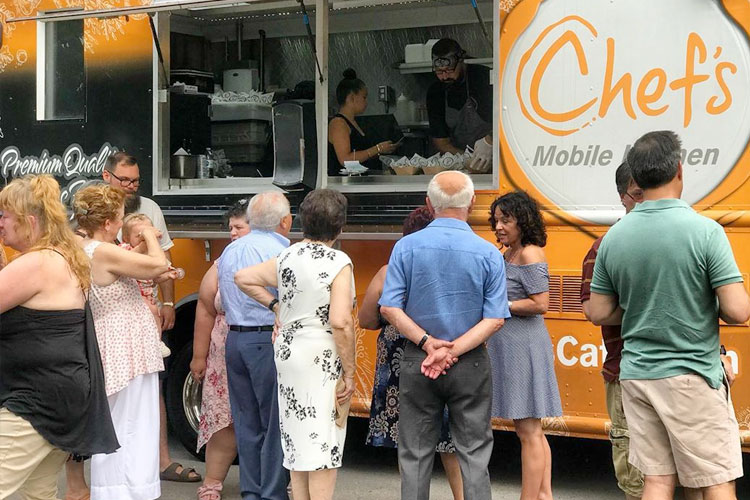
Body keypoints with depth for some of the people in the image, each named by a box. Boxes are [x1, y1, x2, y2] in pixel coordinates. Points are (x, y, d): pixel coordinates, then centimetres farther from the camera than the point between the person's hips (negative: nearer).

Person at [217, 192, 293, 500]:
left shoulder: (229, 252, 12)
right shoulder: (279, 252, -13)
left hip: (234, 340, 7)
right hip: (269, 343, -7)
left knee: (247, 423, 14)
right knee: (276, 425, 0)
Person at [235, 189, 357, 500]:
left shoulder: (287, 258, 6)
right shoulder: (339, 263, -14)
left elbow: (243, 279, 17)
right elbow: (340, 322, -21)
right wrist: (349, 372, -14)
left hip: (288, 354, 7)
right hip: (324, 360, -6)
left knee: (298, 442, 16)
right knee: (323, 449, -1)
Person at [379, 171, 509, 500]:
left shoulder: (406, 247, -4)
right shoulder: (488, 254, -6)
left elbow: (390, 308, -9)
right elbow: (495, 319, -10)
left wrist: (428, 343, -11)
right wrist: (452, 351, -13)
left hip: (417, 361, 1)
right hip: (471, 365, -1)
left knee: (415, 453, 10)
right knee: (474, 453, 8)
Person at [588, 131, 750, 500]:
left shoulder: (613, 238, 0)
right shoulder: (704, 231, -13)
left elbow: (598, 313, 7)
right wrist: (704, 307, 5)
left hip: (636, 375, 5)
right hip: (692, 377, -5)